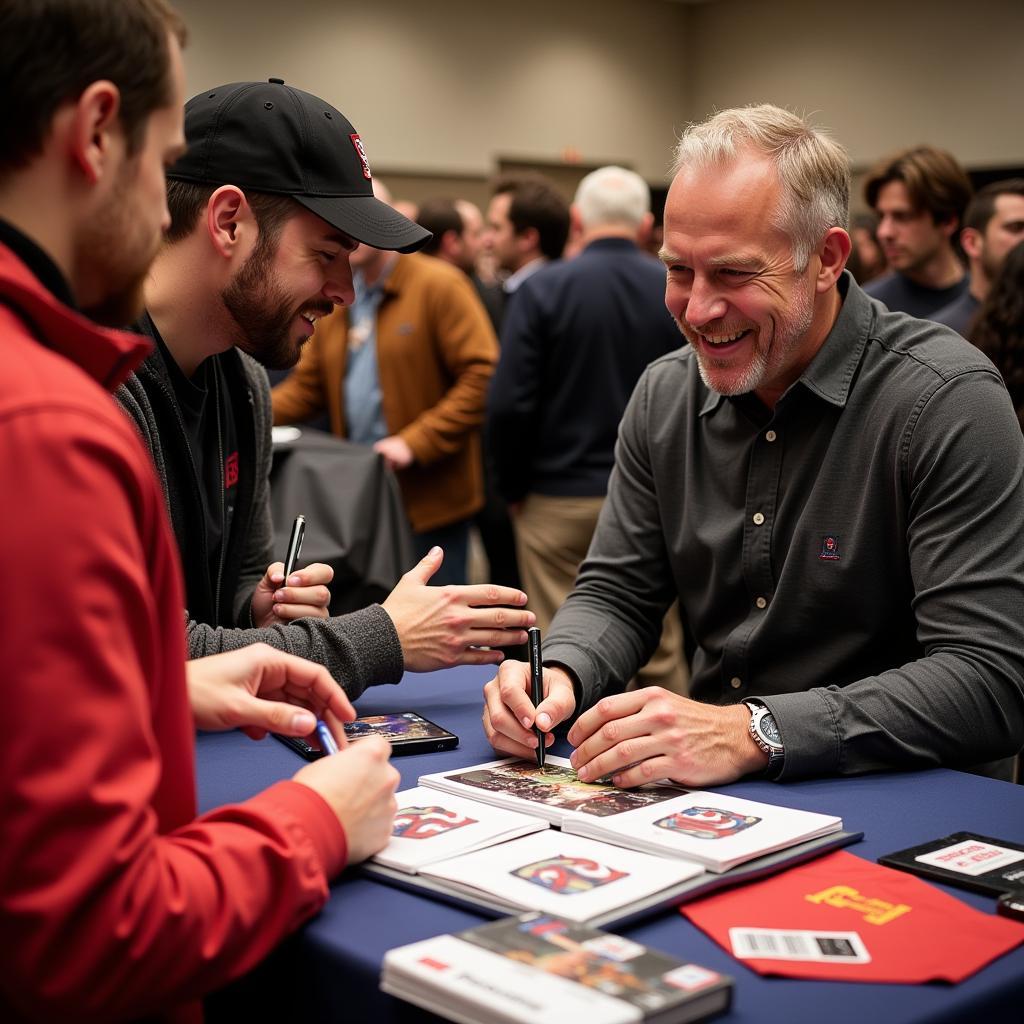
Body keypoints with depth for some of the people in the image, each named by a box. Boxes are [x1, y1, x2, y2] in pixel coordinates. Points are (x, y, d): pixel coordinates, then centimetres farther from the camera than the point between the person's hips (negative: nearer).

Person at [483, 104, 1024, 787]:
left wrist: (752, 732, -29)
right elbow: (617, 594, 11)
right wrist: (560, 675, -12)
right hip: (714, 796, 5)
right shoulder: (663, 397, 6)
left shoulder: (948, 401, -15)